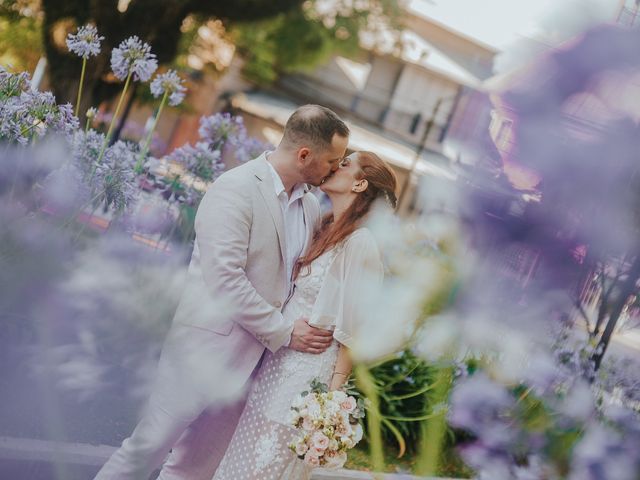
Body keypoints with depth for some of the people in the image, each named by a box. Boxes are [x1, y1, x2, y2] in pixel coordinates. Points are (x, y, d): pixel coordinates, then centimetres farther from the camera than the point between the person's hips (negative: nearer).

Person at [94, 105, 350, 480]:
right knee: (148, 448, 0)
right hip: (208, 346, -7)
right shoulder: (235, 189, -14)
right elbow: (224, 278, -21)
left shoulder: (311, 207, 10)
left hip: (253, 359, 7)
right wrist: (283, 332, -16)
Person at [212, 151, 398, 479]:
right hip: (279, 357, 7)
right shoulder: (325, 230, 7)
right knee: (247, 453, 16)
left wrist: (334, 394, -15)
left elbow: (354, 329, -16)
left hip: (309, 369, -7)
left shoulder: (359, 242, -17)